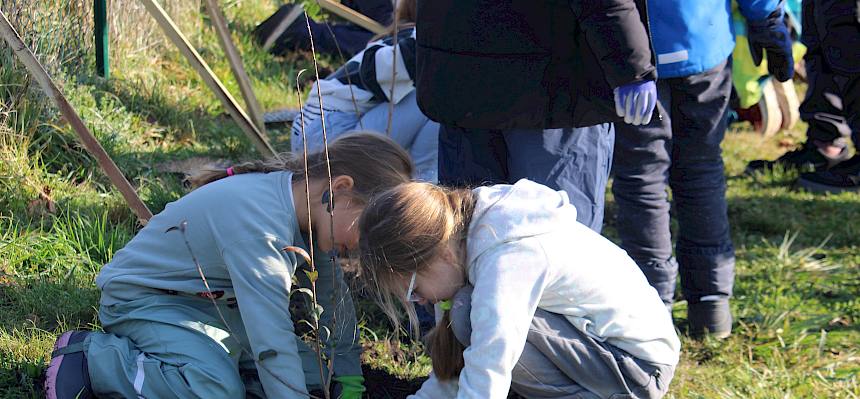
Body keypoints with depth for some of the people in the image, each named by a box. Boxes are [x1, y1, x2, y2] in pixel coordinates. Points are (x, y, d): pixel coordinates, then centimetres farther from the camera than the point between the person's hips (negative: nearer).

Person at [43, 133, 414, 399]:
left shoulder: (304, 204, -8)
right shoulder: (258, 223, -35)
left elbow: (333, 296, 5)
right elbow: (272, 341, -40)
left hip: (214, 302, 9)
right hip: (143, 299, -9)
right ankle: (88, 357, -15)